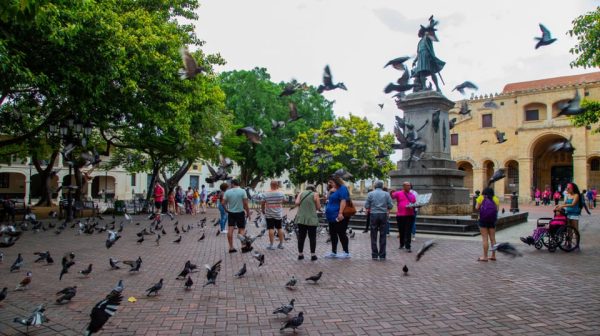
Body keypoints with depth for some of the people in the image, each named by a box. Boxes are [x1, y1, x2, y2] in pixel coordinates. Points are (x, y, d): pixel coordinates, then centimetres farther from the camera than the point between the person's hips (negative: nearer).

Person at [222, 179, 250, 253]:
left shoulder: (227, 192, -2)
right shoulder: (242, 191, -8)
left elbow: (223, 203, -3)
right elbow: (245, 203, -11)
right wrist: (248, 212, -1)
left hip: (231, 213, 2)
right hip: (240, 213, -2)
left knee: (230, 230, 4)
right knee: (242, 229, 8)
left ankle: (231, 248, 7)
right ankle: (243, 246, 1)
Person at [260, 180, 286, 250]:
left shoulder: (265, 194, -9)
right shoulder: (281, 193, -3)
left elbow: (262, 204, -3)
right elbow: (283, 202, 11)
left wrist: (263, 211, 12)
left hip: (269, 214, -2)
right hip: (278, 214, 2)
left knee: (271, 229, 0)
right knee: (279, 228, 12)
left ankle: (271, 245, 1)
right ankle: (281, 244, 18)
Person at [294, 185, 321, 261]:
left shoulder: (301, 193, 9)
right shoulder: (315, 194, 1)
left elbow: (296, 203, -4)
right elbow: (318, 207, 0)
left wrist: (301, 206, 14)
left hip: (301, 218, 3)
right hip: (311, 219, -3)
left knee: (301, 237, 10)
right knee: (312, 237, 4)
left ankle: (300, 254, 15)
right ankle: (313, 255, 4)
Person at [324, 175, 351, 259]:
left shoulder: (342, 188, -11)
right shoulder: (334, 190, 18)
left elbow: (343, 201, -21)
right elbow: (330, 200, 22)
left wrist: (340, 213, -30)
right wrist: (330, 191, 5)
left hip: (339, 217, -10)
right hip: (332, 217, 10)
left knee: (341, 234, -5)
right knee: (333, 234, 12)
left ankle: (346, 252, 2)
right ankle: (333, 252, 19)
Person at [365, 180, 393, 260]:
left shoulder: (370, 194, 0)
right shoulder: (386, 194, 2)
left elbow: (366, 206, -3)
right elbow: (390, 206, -1)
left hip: (373, 215, 0)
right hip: (383, 215, 1)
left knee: (373, 236, 6)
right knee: (383, 236, 6)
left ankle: (374, 255, 7)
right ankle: (382, 255, 7)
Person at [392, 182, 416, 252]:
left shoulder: (412, 195, 14)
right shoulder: (398, 193, 3)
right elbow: (391, 197, -9)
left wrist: (413, 207, -6)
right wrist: (391, 193, -31)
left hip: (410, 215, 2)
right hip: (400, 215, -1)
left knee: (408, 231, -4)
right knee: (401, 231, 10)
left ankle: (407, 246, -5)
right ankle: (402, 244, 28)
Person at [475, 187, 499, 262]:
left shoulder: (481, 197, -2)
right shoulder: (495, 199, 6)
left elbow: (477, 207, -7)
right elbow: (497, 209, 1)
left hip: (483, 220, -3)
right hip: (492, 220, 3)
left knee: (485, 239, -3)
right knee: (492, 238, 11)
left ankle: (485, 256, -2)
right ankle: (493, 256, 15)